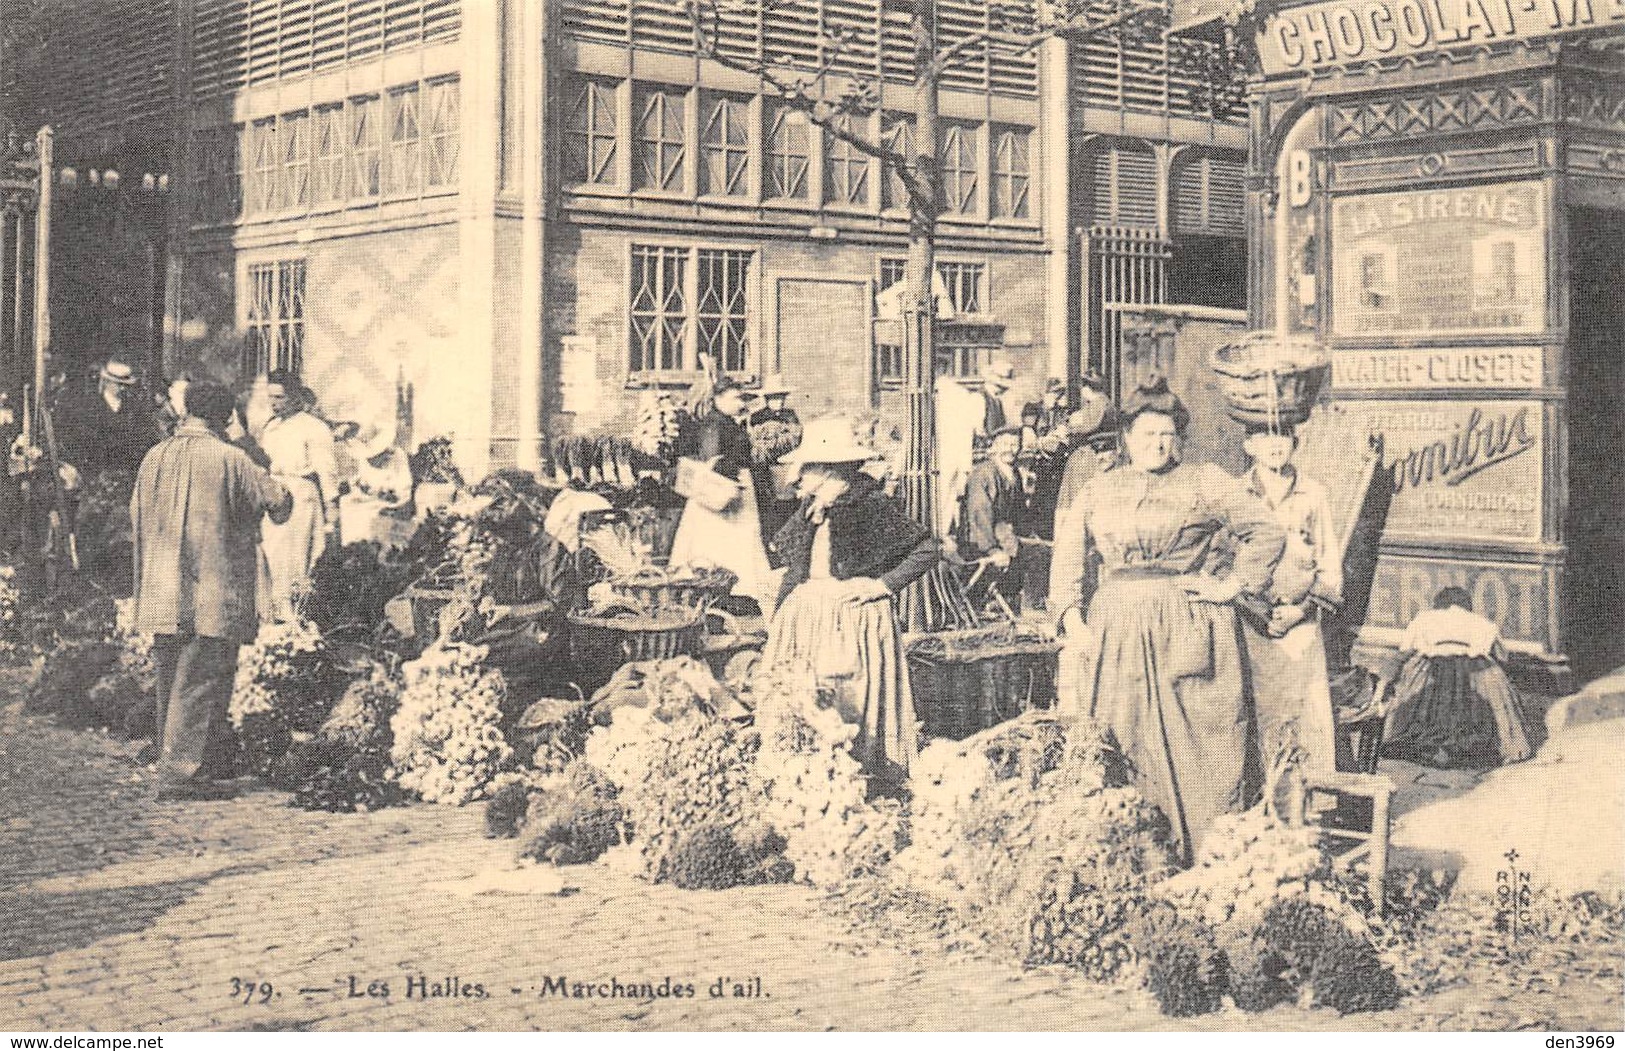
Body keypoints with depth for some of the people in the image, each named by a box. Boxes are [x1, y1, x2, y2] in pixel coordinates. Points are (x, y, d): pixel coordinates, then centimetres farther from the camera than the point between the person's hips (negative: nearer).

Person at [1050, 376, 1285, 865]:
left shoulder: (1205, 483, 5)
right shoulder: (1100, 489, 14)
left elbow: (1267, 533, 5)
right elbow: (1069, 554, 9)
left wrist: (1233, 585, -3)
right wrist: (1072, 617, -3)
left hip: (1187, 631, -3)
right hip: (1114, 629, 3)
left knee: (1192, 747, -4)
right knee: (1115, 746, 3)